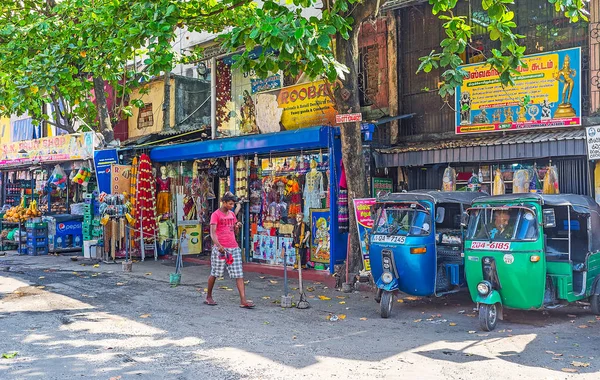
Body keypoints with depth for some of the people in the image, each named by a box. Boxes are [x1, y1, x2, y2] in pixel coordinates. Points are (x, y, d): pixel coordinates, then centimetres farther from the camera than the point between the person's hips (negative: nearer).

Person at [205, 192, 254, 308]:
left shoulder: (232, 214, 14)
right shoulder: (216, 215, -5)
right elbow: (212, 233, -14)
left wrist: (237, 227, -1)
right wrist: (219, 245, -29)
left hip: (234, 248, 6)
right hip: (220, 248, -6)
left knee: (239, 274, -2)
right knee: (215, 273, 7)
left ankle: (243, 300, -5)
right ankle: (208, 297, 25)